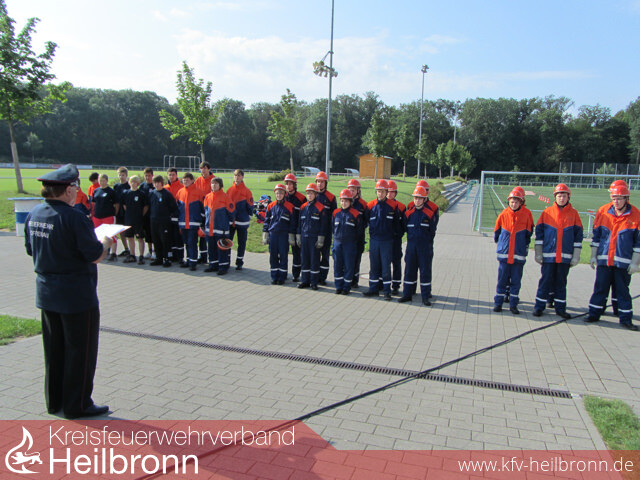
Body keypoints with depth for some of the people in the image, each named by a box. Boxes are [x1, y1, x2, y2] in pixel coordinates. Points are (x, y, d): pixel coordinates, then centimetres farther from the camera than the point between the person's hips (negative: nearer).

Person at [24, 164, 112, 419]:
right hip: (77, 295, -8)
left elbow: (31, 250, 13)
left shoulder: (33, 215, 2)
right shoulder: (74, 218, -22)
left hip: (46, 292, 8)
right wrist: (106, 241, -2)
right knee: (80, 350, 6)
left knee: (54, 349, 19)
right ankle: (77, 405, 17)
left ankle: (54, 401, 32)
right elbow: (95, 256, -21)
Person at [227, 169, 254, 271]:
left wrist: (248, 217, 0)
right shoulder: (229, 190, 5)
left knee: (242, 242, 7)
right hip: (230, 220, 3)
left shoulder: (247, 191, -6)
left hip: (242, 222, -3)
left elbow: (250, 206, -1)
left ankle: (239, 262, 18)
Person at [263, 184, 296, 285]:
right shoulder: (271, 206, 7)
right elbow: (266, 220, 12)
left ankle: (282, 277, 12)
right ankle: (274, 277, 15)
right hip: (272, 234, 2)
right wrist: (265, 234, 7)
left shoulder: (289, 207, -1)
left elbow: (292, 222, 2)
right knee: (273, 256, 5)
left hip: (284, 235, -2)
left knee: (283, 256, 2)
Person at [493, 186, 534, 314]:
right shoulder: (504, 214, -1)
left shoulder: (527, 214, -2)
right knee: (502, 280, 5)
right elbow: (496, 232, 13)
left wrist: (525, 248, 11)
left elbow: (529, 233, 8)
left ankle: (513, 304, 15)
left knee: (516, 281, 6)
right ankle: (498, 303, 14)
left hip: (519, 255, 0)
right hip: (504, 254, 0)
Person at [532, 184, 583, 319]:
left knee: (561, 282, 10)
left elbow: (578, 235, 6)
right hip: (548, 255, -1)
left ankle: (560, 308, 19)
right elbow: (539, 233, 4)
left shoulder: (573, 213, 4)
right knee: (545, 281, 2)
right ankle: (539, 307, 11)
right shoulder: (547, 212, 2)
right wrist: (538, 253, 1)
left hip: (565, 256, 1)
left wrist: (576, 256, 2)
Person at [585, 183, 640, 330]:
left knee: (623, 290, 6)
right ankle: (594, 314, 18)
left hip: (623, 262, -2)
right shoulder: (603, 212, 2)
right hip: (603, 260, 2)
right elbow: (596, 235, 9)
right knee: (600, 288, 8)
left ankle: (625, 319, 17)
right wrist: (593, 256, 7)